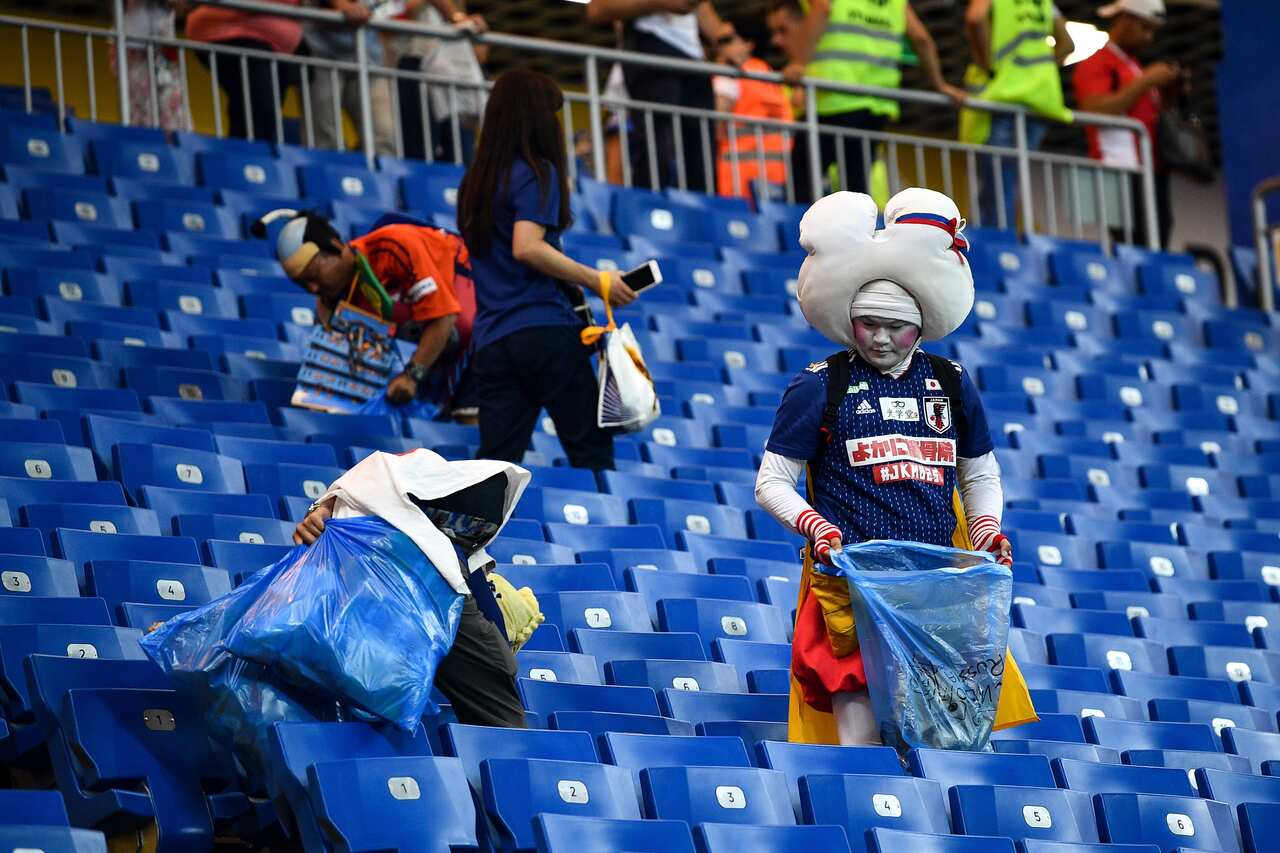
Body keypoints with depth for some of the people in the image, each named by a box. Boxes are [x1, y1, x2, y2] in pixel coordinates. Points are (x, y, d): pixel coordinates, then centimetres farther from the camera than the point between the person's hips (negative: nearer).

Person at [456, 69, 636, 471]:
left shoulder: (473, 182, 18)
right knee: (591, 453, 0)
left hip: (490, 341, 7)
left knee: (495, 461, 1)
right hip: (543, 329, -7)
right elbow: (526, 247, -19)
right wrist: (595, 281, -14)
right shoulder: (537, 172, -6)